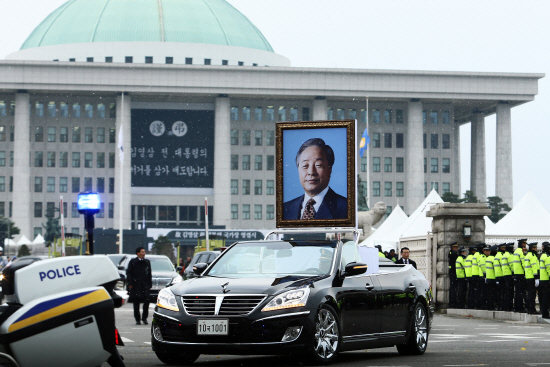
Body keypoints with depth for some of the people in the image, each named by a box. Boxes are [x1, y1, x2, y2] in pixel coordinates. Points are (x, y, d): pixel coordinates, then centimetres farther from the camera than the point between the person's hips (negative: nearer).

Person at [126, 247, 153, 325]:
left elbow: (149, 274, 16)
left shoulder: (147, 262, 13)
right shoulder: (132, 262, 3)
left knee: (146, 301, -8)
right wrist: (130, 284, -7)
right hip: (136, 285, -2)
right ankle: (137, 319, 9)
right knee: (136, 303, 2)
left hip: (145, 285, 2)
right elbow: (128, 273, 2)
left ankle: (144, 318, 5)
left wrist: (150, 285, 10)